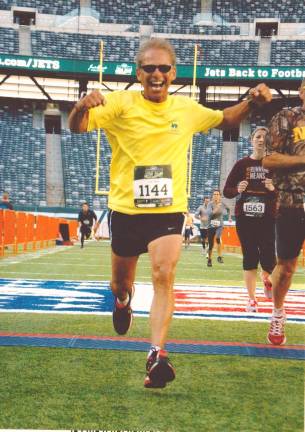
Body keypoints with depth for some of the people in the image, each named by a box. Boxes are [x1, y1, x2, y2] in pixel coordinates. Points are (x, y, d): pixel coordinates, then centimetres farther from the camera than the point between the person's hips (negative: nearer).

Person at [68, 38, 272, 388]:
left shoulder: (187, 109, 4)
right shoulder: (121, 104, -8)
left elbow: (225, 120, 23)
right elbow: (77, 128, -21)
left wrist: (251, 101, 4)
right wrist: (81, 107, -44)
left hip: (169, 210, 1)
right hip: (125, 208, 0)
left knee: (164, 276, -19)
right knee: (121, 281, 17)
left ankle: (156, 355, -20)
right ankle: (122, 302, 54)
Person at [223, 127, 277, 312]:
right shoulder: (242, 164, 5)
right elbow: (227, 191, 6)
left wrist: (274, 189, -21)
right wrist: (237, 190, -14)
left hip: (268, 219, -1)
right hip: (245, 218, 1)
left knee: (268, 258, -4)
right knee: (250, 258, 3)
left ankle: (267, 279, 32)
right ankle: (252, 298, 12)